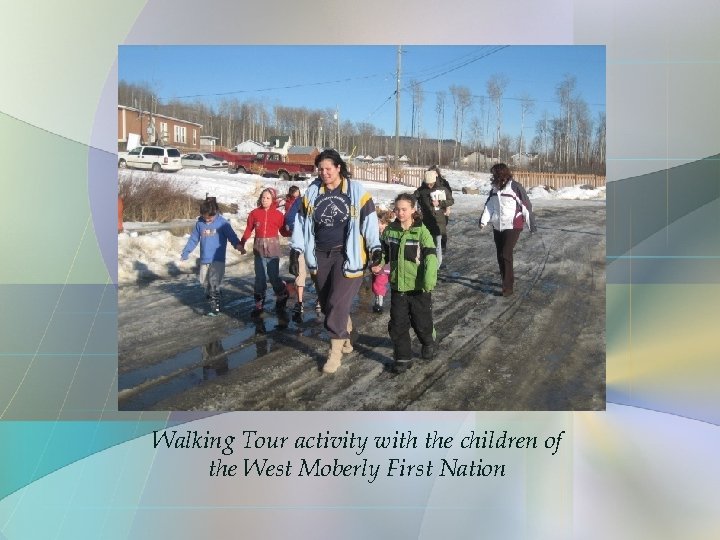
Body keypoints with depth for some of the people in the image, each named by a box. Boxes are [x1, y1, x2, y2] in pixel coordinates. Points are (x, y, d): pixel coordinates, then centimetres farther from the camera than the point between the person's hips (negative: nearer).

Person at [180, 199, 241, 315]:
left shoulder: (222, 223, -8)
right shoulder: (199, 223, 4)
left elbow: (231, 235, -16)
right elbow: (193, 239, 12)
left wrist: (237, 244, -35)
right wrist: (185, 252, 11)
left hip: (218, 259, -5)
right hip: (204, 259, 5)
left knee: (214, 283, -11)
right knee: (203, 281, 12)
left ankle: (215, 307, -4)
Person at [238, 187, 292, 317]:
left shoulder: (278, 214, -2)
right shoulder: (254, 213, 2)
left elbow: (284, 232, 2)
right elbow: (248, 231, 5)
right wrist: (241, 244, -1)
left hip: (273, 249, -2)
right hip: (259, 249, 2)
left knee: (273, 276, 0)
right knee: (260, 278, 8)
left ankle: (282, 296, 28)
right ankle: (259, 305, 16)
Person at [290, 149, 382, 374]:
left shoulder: (356, 190, -6)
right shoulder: (312, 192, 5)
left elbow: (370, 220, -5)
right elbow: (301, 221, 8)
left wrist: (376, 249, -8)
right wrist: (296, 250, 3)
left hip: (347, 256, -5)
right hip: (321, 256, 5)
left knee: (338, 303, -9)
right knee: (327, 304, 12)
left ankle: (335, 353, 1)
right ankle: (345, 338, 33)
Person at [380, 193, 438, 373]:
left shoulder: (421, 231, -12)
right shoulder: (389, 231, 1)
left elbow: (430, 256, -18)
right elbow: (384, 252, 14)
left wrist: (429, 278, -31)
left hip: (418, 287, -3)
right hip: (397, 286, 4)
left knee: (422, 323, 9)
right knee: (397, 324, 5)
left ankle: (428, 343, 40)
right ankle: (403, 357, 19)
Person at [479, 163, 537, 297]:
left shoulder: (515, 187, -13)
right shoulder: (494, 188, 6)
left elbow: (526, 205, -10)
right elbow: (489, 205, 8)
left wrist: (531, 223, -7)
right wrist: (484, 220, -7)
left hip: (512, 226, -7)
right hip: (497, 227, 7)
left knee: (506, 255, -12)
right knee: (500, 255, 10)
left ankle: (508, 286, -3)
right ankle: (507, 280, 27)